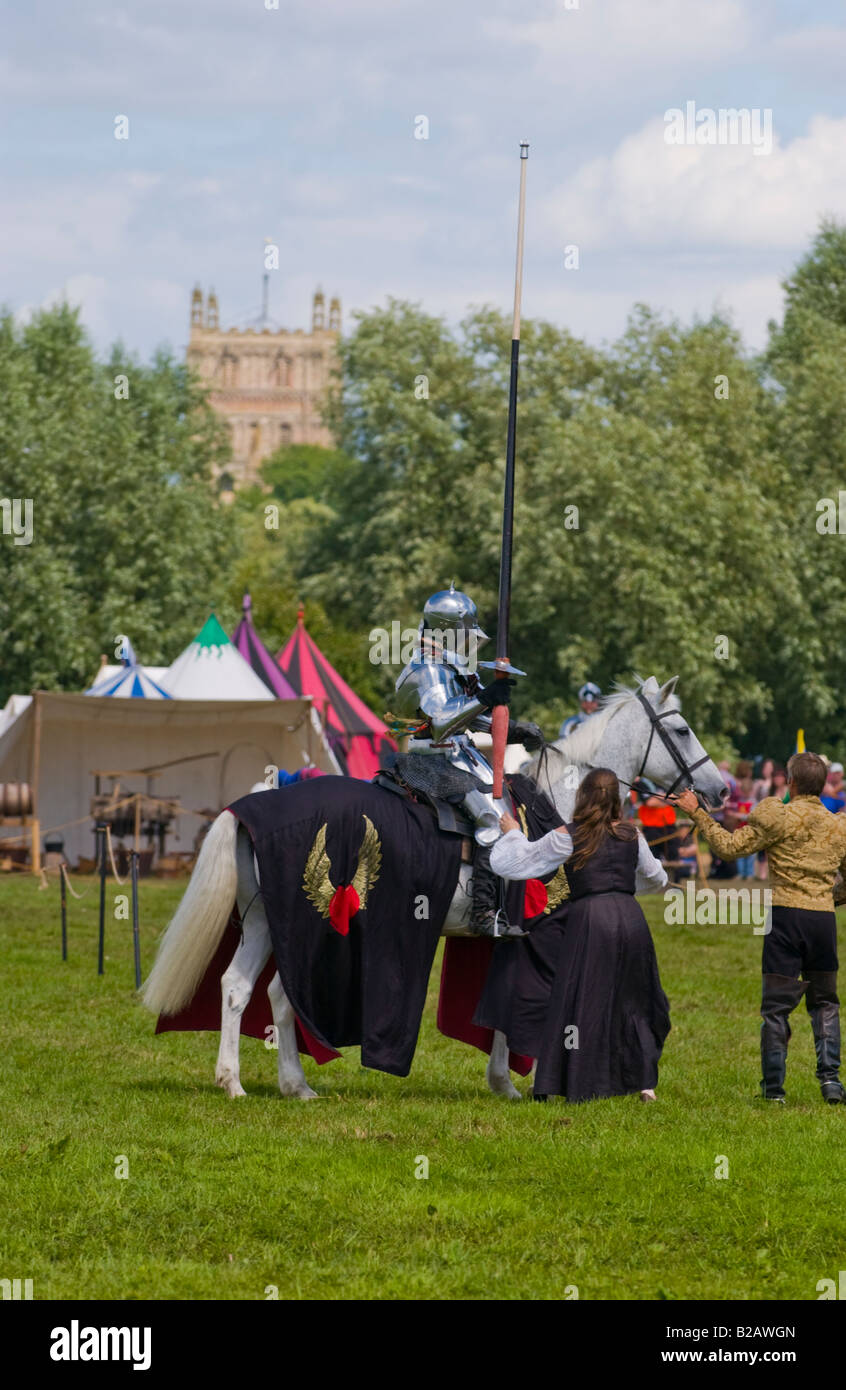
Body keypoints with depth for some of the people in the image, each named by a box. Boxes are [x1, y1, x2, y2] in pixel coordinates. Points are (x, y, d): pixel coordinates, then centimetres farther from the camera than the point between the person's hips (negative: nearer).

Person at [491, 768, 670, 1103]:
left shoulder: (567, 837, 0)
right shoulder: (630, 835, 9)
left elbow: (512, 862, 3)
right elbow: (656, 877, 23)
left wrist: (512, 833, 22)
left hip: (588, 917, -3)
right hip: (630, 918, 3)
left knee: (583, 1002, 2)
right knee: (634, 999, 15)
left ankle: (582, 1087, -1)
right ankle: (645, 1080, 12)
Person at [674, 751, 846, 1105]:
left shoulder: (778, 818, -6)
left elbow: (730, 847, -5)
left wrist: (696, 813, 2)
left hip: (786, 915, -4)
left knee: (776, 1005, 3)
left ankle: (773, 1085, 4)